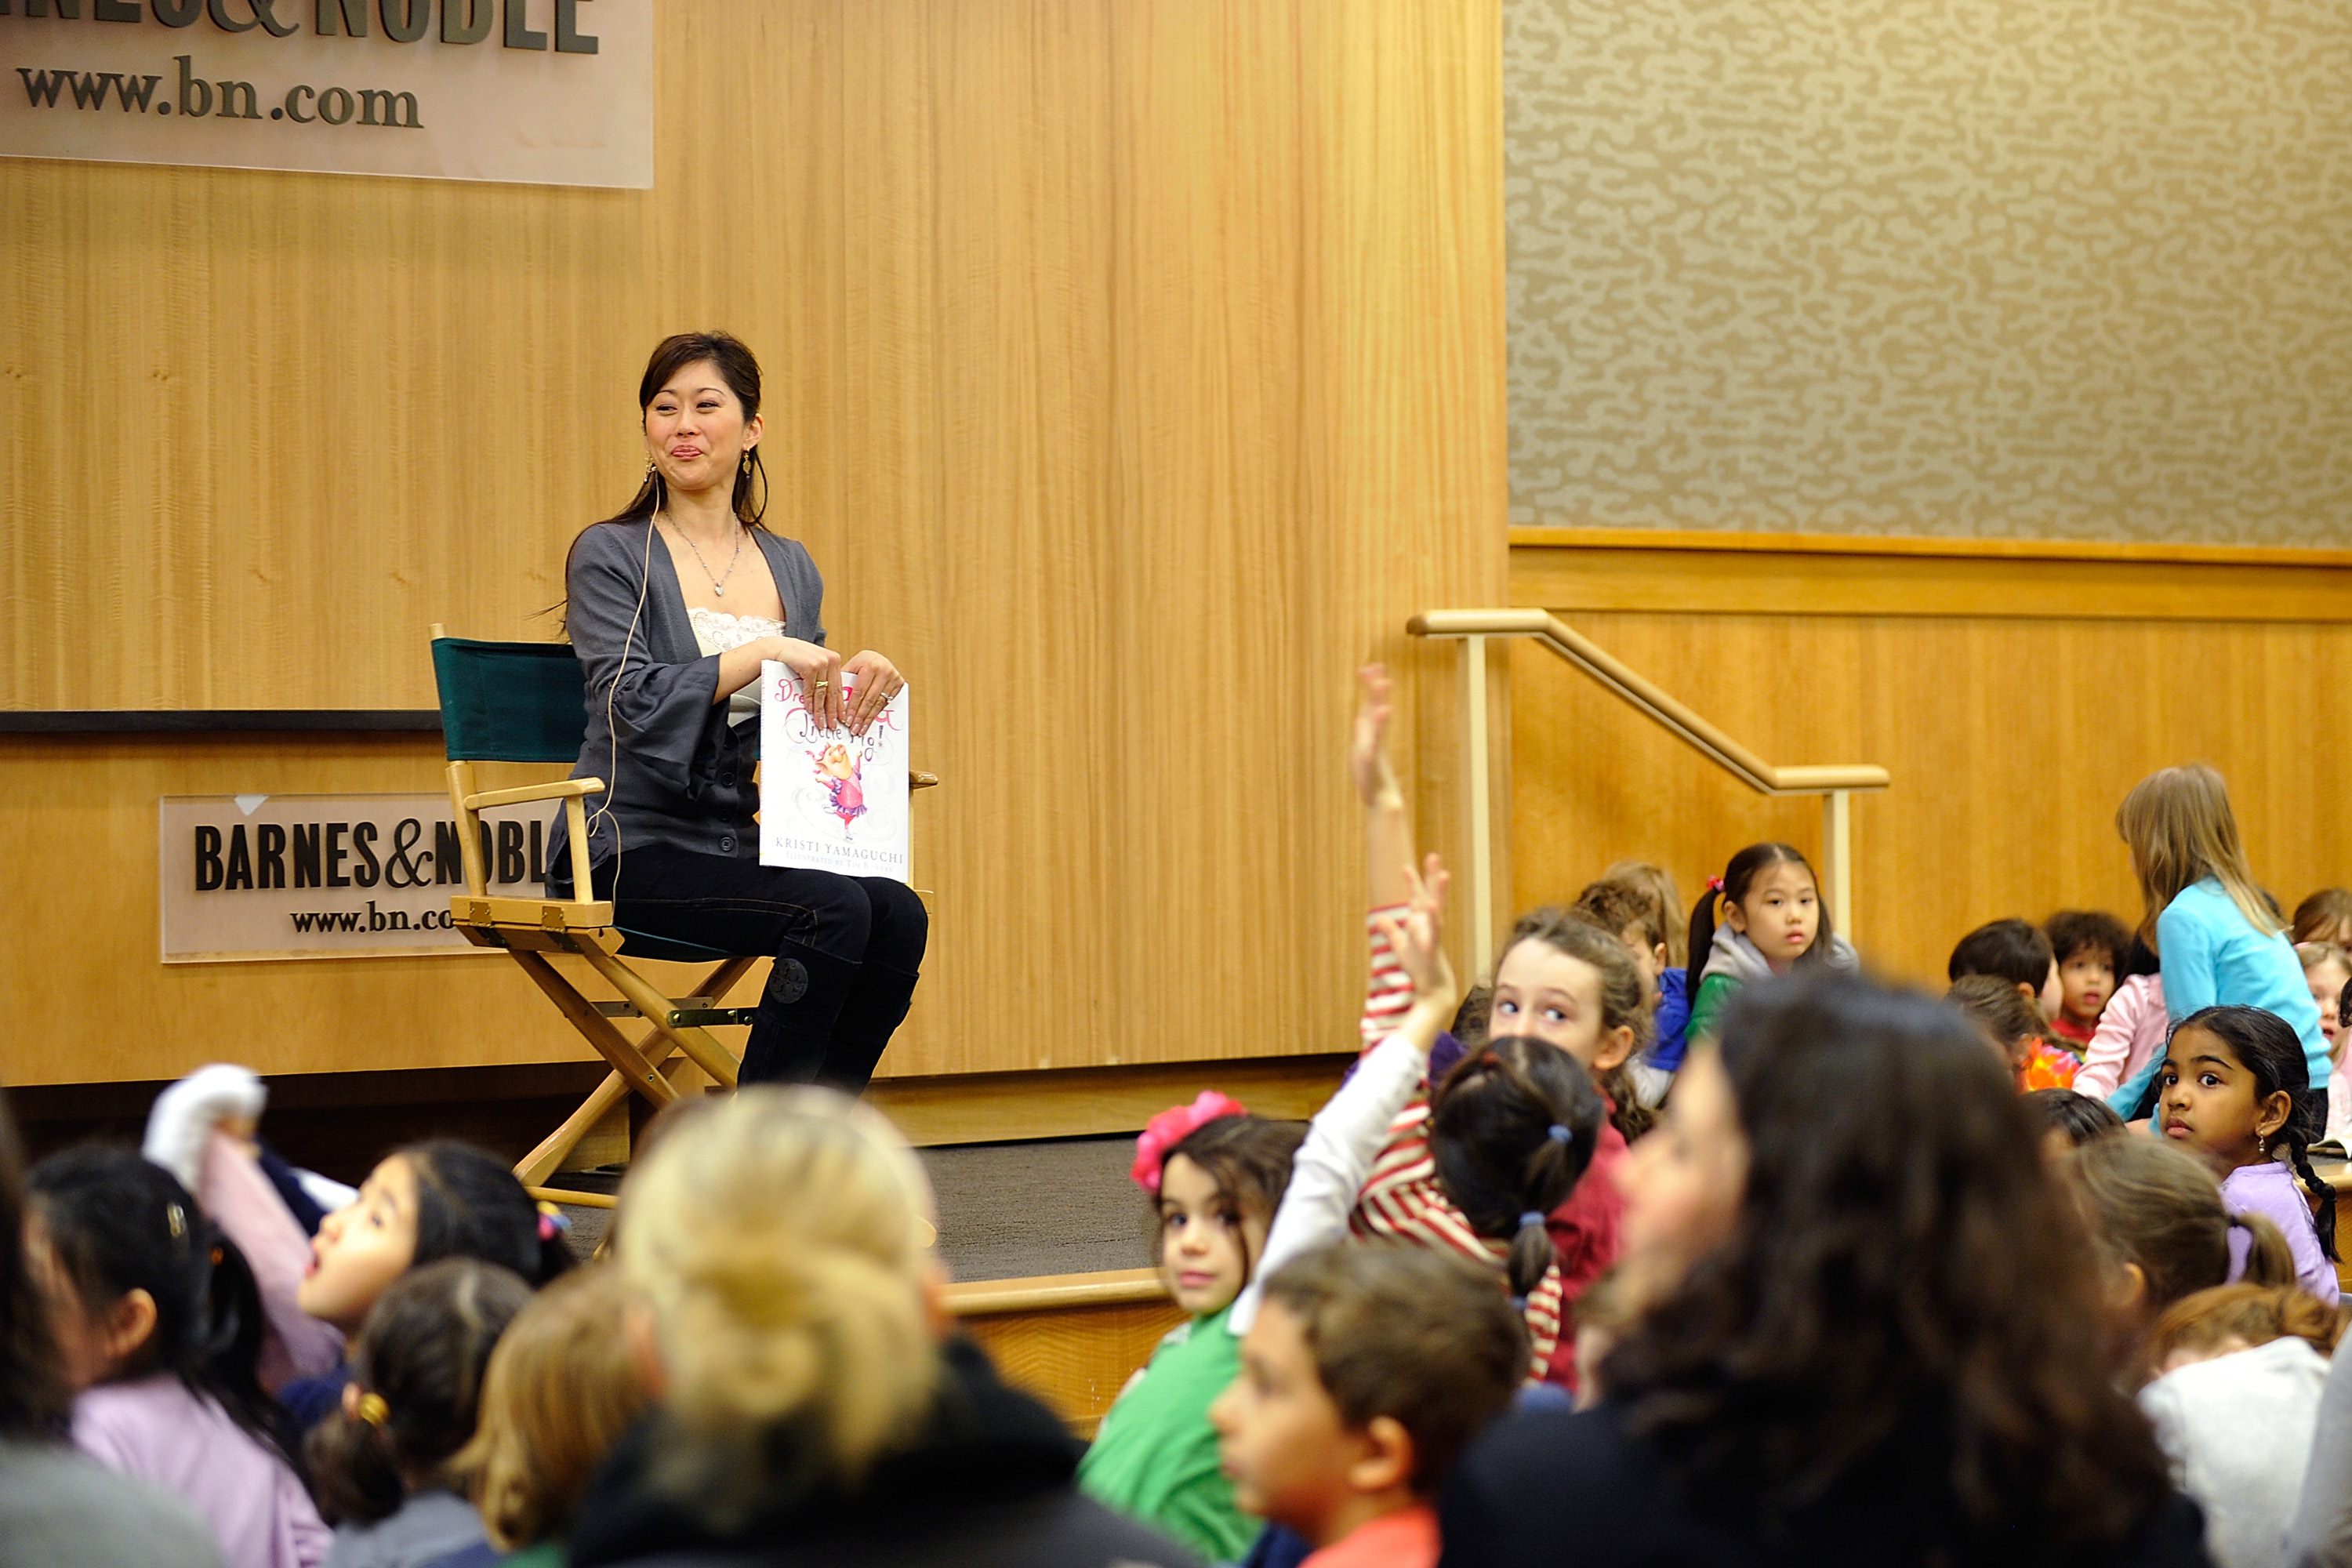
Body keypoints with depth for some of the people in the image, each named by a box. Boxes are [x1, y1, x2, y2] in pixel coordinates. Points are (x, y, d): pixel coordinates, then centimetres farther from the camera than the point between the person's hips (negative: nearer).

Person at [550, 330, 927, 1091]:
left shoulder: (791, 568, 14)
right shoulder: (608, 556, -2)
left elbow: (810, 717, 16)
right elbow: (633, 702, -16)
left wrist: (857, 679, -6)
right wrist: (762, 655, -23)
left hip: (744, 843, 6)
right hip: (635, 846, -5)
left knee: (898, 914, -22)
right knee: (835, 909, -28)